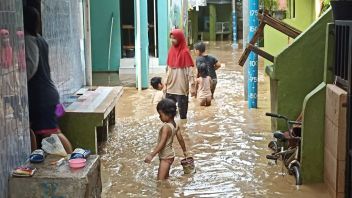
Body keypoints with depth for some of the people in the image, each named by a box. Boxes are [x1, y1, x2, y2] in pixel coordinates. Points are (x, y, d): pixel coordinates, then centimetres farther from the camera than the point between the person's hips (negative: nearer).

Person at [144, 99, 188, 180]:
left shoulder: (166, 127, -26)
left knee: (160, 180, -8)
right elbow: (180, 139, 9)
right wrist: (184, 151, 24)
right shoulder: (175, 125, 0)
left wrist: (151, 155, -31)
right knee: (165, 178, 20)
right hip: (170, 155, 10)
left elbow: (162, 144, -30)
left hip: (165, 157, -10)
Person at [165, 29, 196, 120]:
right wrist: (166, 83, 13)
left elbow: (190, 70, -13)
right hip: (171, 87, 6)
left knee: (182, 110, 2)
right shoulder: (171, 51, 7)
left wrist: (192, 85, -17)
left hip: (181, 87, -6)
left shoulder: (185, 52, -11)